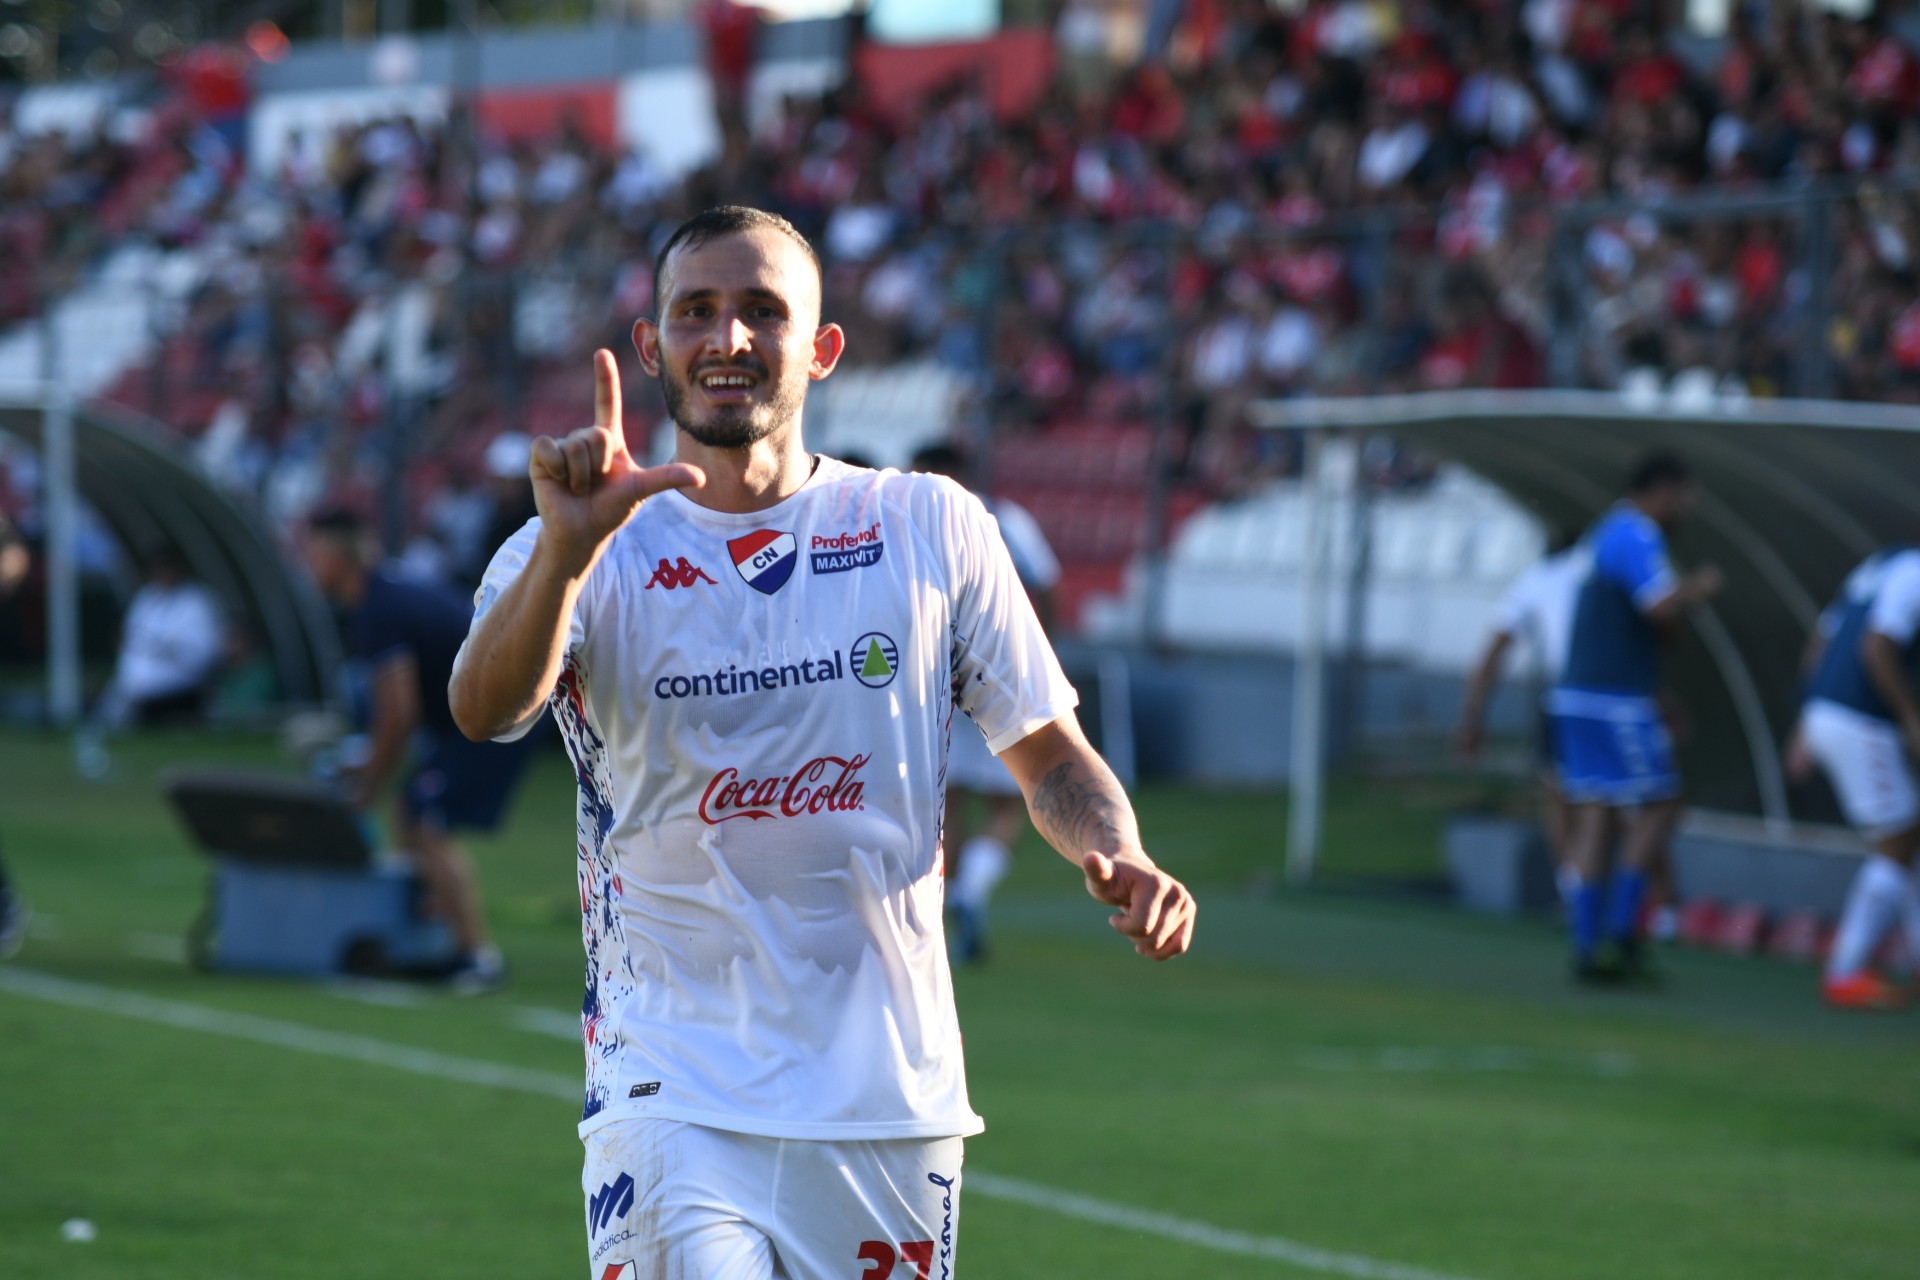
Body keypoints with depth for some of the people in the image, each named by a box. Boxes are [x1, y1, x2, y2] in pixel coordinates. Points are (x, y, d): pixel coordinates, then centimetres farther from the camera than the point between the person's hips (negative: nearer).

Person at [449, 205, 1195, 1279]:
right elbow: (486, 709, -19)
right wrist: (569, 548, -37)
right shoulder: (586, 558, 1)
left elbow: (1049, 750, 12)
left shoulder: (933, 529, 7)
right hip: (673, 1099, -2)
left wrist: (1119, 858, -9)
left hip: (894, 1105, 2)